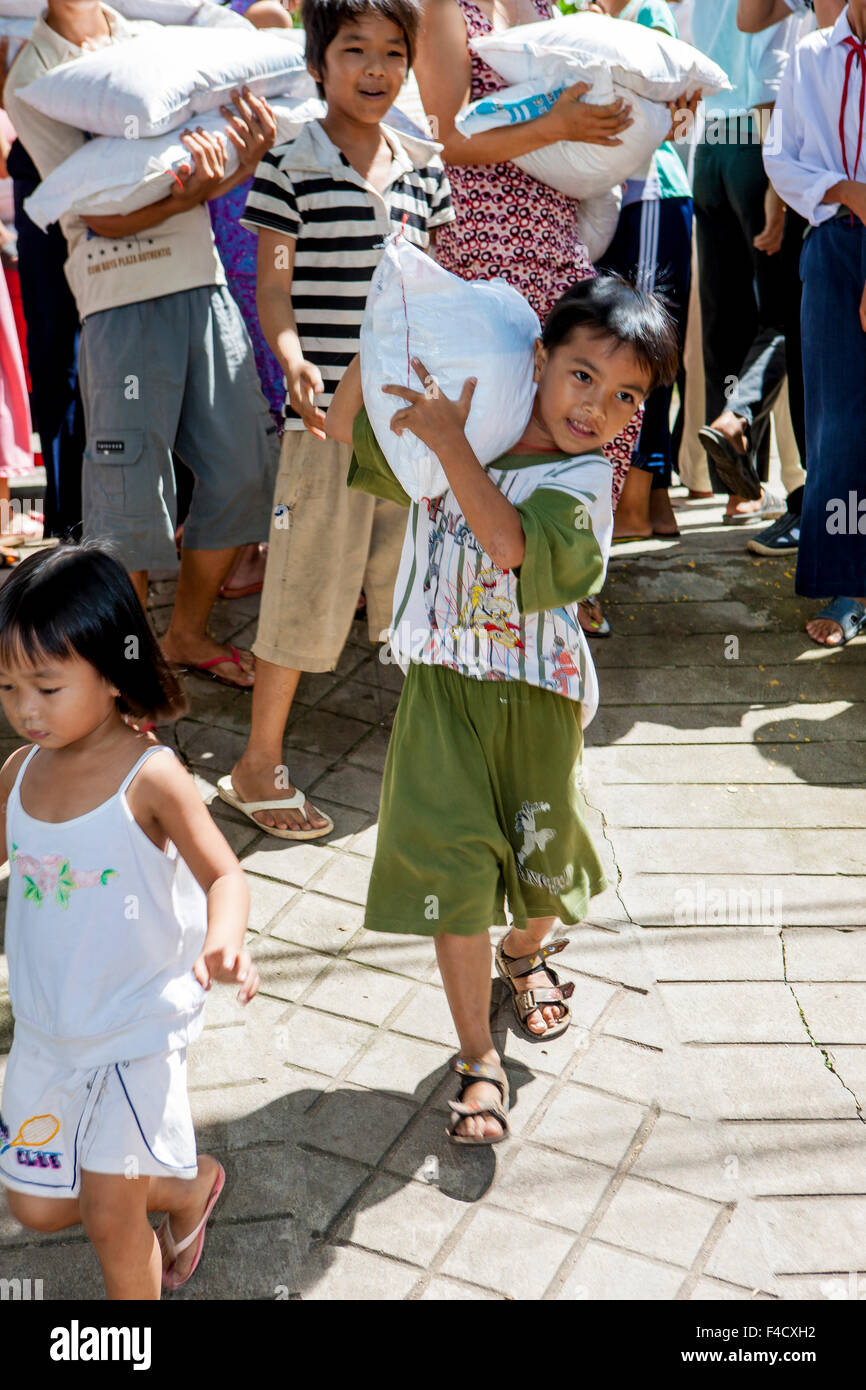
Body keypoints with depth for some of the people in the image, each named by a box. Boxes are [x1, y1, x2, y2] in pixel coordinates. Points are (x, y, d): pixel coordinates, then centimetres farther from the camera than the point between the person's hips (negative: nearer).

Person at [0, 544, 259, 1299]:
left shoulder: (151, 777, -21)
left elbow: (222, 873, -16)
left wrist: (223, 943, -36)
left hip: (136, 1033, -6)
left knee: (109, 1214, -3)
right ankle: (189, 1185, 40)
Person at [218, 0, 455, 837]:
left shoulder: (423, 168, 11)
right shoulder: (292, 168, -5)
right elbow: (273, 288, -9)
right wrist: (293, 360, -26)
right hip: (328, 414, -5)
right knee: (309, 587, -2)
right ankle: (258, 765, 12)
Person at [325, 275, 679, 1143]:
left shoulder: (584, 480, -11)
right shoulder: (454, 437, 1)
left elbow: (510, 544, -29)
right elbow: (346, 427, 9)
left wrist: (450, 443, -31)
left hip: (535, 697, -1)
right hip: (442, 689, 1)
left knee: (543, 859, 14)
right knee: (451, 864, -3)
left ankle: (525, 953, 52)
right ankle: (477, 1059, 10)